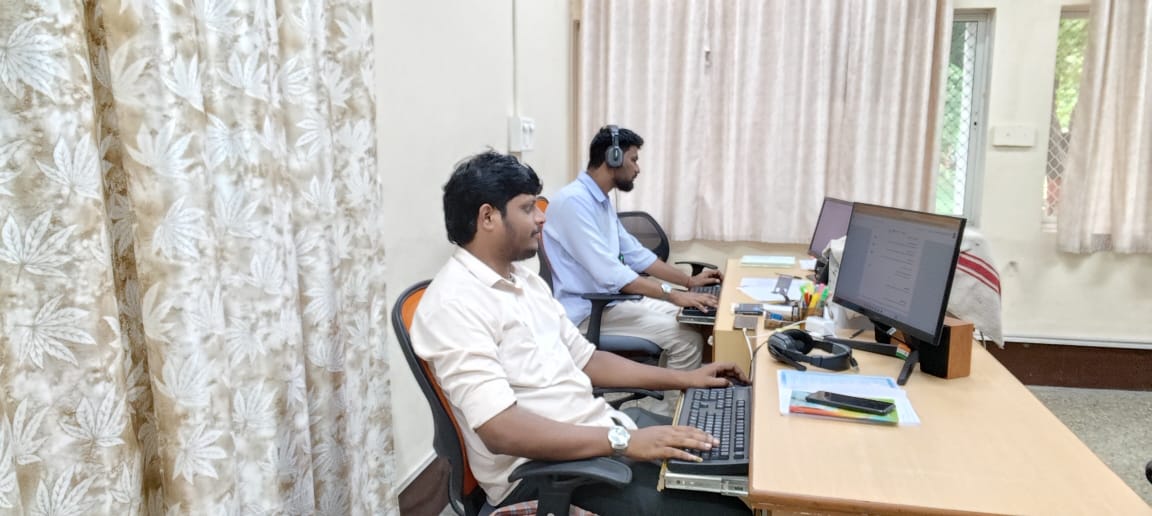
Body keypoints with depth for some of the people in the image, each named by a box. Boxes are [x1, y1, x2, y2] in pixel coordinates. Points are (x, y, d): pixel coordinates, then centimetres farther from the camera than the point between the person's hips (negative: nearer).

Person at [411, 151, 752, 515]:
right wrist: (624, 441, -29)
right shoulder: (454, 304, -18)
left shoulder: (524, 279, 12)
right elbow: (501, 430, -27)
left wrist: (685, 379, 12)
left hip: (600, 427, 9)